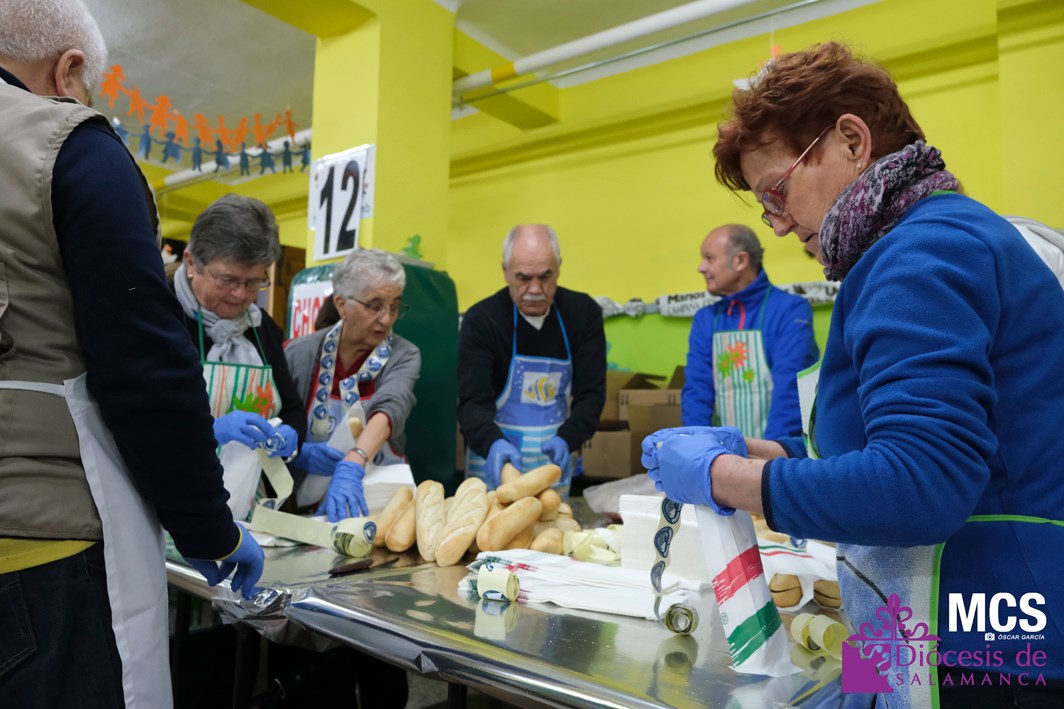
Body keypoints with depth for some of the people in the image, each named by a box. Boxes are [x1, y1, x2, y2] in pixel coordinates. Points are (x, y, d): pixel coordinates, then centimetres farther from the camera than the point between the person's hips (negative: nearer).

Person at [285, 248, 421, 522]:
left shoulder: (404, 356, -5)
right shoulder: (299, 354, -1)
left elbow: (390, 409, -23)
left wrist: (351, 467, -39)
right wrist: (300, 453, -18)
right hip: (310, 498, 1)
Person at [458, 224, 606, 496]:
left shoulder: (584, 313, -6)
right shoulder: (480, 320, -12)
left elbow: (592, 394, -7)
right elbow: (473, 403, -16)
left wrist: (566, 439, -25)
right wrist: (493, 443, -37)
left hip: (555, 462, 2)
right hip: (493, 463, -2)